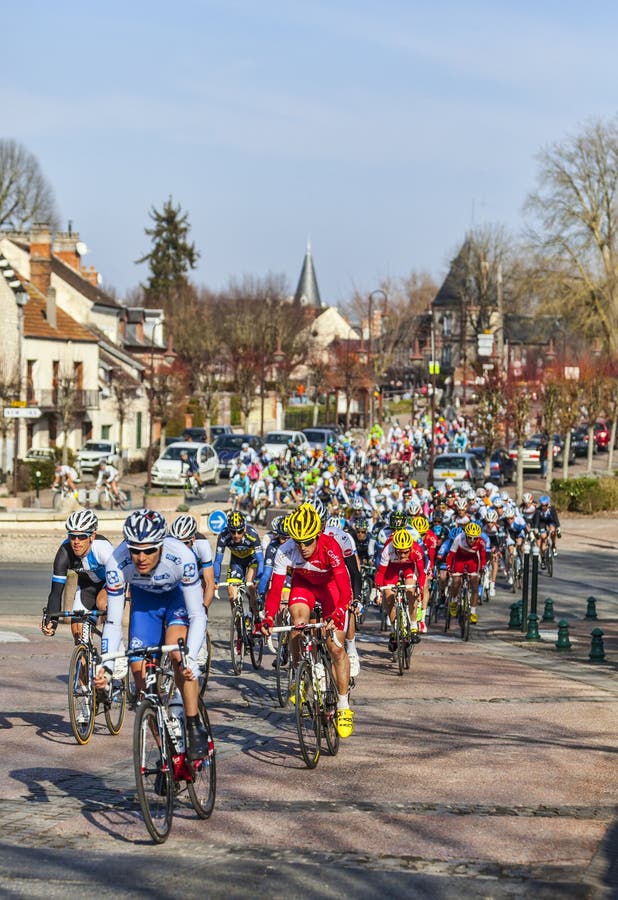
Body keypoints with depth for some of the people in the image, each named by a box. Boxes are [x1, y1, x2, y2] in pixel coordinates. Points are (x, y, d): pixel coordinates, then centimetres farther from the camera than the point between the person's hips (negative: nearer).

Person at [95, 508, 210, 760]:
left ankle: (195, 729, -17)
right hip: (145, 599, 3)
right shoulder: (117, 564, -33)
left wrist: (191, 658, -45)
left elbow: (197, 616, -32)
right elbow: (113, 622, -23)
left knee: (177, 652, -31)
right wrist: (106, 664, -36)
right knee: (139, 670, -8)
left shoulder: (182, 557, -39)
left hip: (179, 596, -3)